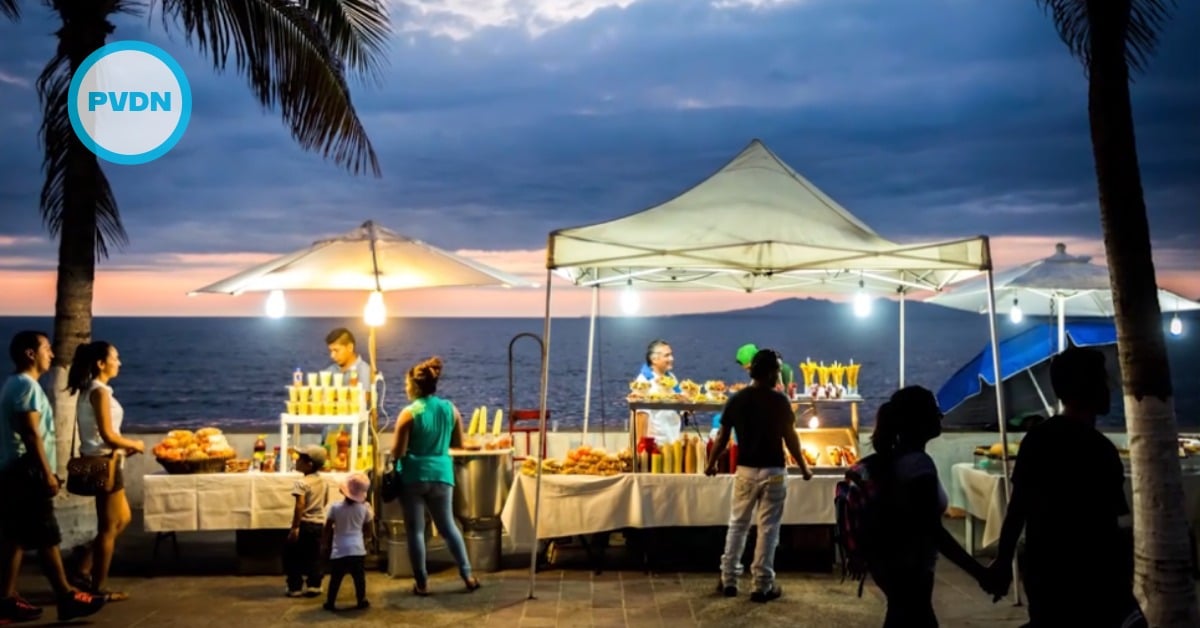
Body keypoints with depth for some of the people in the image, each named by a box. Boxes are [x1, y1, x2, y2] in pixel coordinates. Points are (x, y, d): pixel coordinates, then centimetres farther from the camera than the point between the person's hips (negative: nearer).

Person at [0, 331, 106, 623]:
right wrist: (47, 474, -20)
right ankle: (67, 598, -1)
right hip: (26, 472, -10)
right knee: (47, 538, -6)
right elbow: (31, 434, -20)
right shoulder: (27, 385, -14)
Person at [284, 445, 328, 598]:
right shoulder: (322, 480, 6)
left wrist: (295, 527, -22)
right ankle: (314, 586, 14)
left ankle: (295, 588, 9)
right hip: (319, 523, 7)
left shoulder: (302, 483, -18)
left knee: (293, 556, 6)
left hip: (304, 524, -7)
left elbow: (300, 506, -24)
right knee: (313, 557, 14)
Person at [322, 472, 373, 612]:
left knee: (335, 579, 10)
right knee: (359, 578, 11)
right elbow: (369, 531, 3)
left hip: (339, 551, -1)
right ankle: (361, 601, 16)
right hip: (358, 550, 1)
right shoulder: (364, 507, -4)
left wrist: (328, 545, 16)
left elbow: (327, 529, -1)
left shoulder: (335, 507, -8)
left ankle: (330, 603, 14)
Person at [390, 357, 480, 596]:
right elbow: (459, 443, 10)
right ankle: (467, 576, 16)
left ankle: (422, 583, 11)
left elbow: (398, 452, -11)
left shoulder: (409, 413, -12)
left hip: (413, 477, -4)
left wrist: (394, 448, 10)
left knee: (415, 530, 7)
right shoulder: (451, 409, 1)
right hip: (441, 475, 4)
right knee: (448, 526, 16)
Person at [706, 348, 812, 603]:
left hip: (745, 470, 3)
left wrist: (712, 464, 18)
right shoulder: (779, 400, -10)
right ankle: (763, 586, 7)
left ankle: (728, 580, 17)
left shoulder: (736, 400, 0)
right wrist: (804, 468, 6)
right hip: (773, 471, -3)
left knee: (737, 524, 14)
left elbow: (722, 437, 3)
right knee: (768, 528, 3)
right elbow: (790, 438, -7)